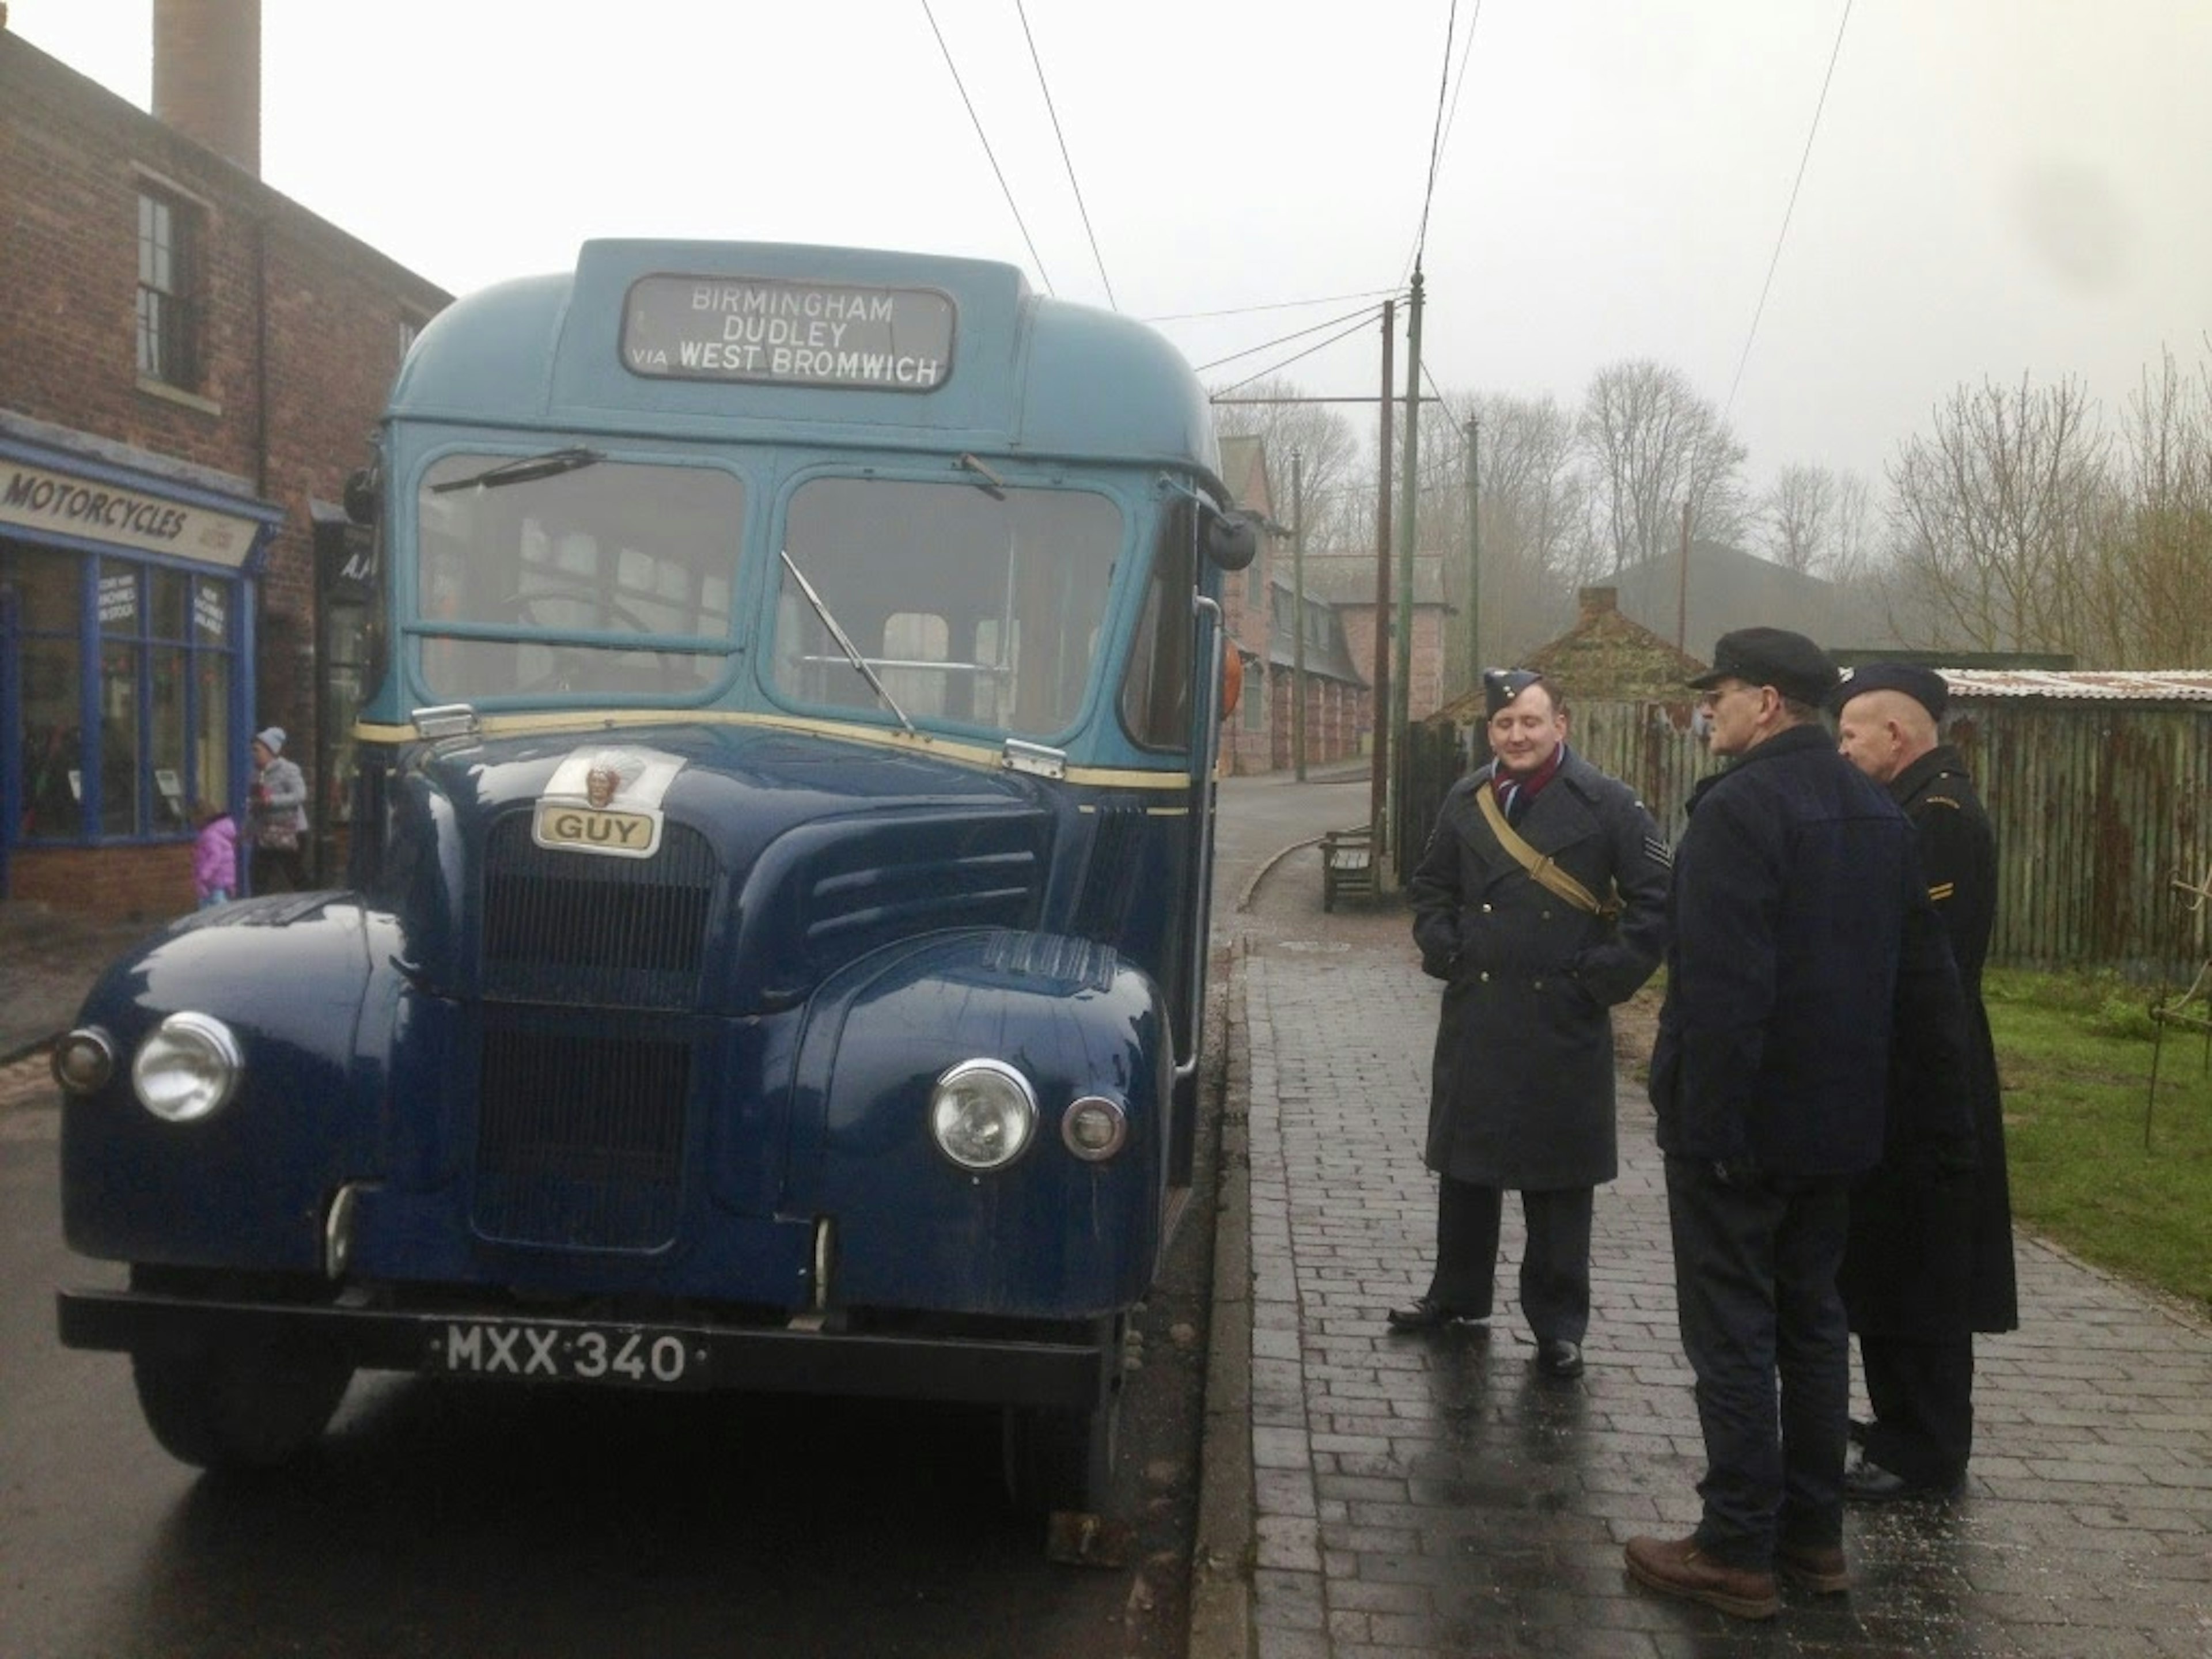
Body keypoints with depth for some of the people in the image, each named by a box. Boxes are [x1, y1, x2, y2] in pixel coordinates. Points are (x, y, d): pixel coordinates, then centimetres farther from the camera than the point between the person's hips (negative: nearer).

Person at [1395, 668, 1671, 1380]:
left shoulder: (1608, 805, -6)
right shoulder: (1466, 801, 7)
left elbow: (1655, 899, -5)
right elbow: (1431, 885, 19)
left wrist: (1609, 975, -9)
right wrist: (1443, 949, 5)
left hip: (1564, 1022, -4)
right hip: (1475, 1014, 4)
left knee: (1560, 1175, 3)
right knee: (1464, 1160, 15)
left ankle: (1558, 1324, 14)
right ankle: (1457, 1293, 31)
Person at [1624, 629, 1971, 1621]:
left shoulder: (1739, 808, -17)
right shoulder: (1877, 812, 10)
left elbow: (1723, 987, -24)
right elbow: (1923, 974, 14)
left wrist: (1705, 1121, -21)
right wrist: (1941, 1095, 19)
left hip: (1742, 1125, -8)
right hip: (1839, 1122, 8)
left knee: (1734, 1334, 0)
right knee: (1812, 1323, 16)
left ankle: (1739, 1554, 7)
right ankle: (1815, 1536, 24)